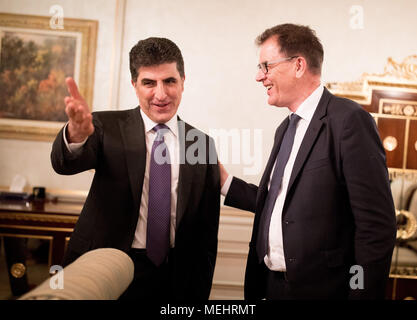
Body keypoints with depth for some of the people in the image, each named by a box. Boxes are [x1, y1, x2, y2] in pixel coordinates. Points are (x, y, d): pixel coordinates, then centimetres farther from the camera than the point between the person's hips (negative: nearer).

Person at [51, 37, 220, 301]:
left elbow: (206, 232, 3)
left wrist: (196, 294, 2)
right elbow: (65, 163, -25)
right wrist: (76, 134, -46)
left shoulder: (202, 143, 0)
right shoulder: (107, 127, -5)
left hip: (170, 278, 2)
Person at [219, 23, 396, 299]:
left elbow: (376, 225, -18)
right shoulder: (286, 129, 11)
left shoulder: (350, 120, -15)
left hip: (321, 288, -7)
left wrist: (364, 293, -18)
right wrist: (225, 182, 7)